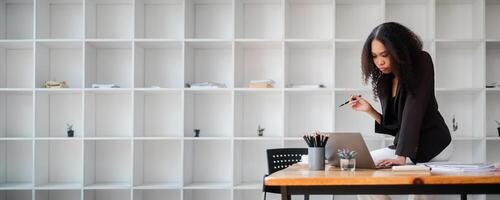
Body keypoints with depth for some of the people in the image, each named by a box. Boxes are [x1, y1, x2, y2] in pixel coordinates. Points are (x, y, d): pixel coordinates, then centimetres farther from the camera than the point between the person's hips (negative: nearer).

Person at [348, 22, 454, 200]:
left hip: (432, 145, -7)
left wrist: (402, 156, -29)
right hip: (404, 147, 7)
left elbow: (413, 111, -22)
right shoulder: (384, 80, 8)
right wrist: (369, 110, -4)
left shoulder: (421, 63, -11)